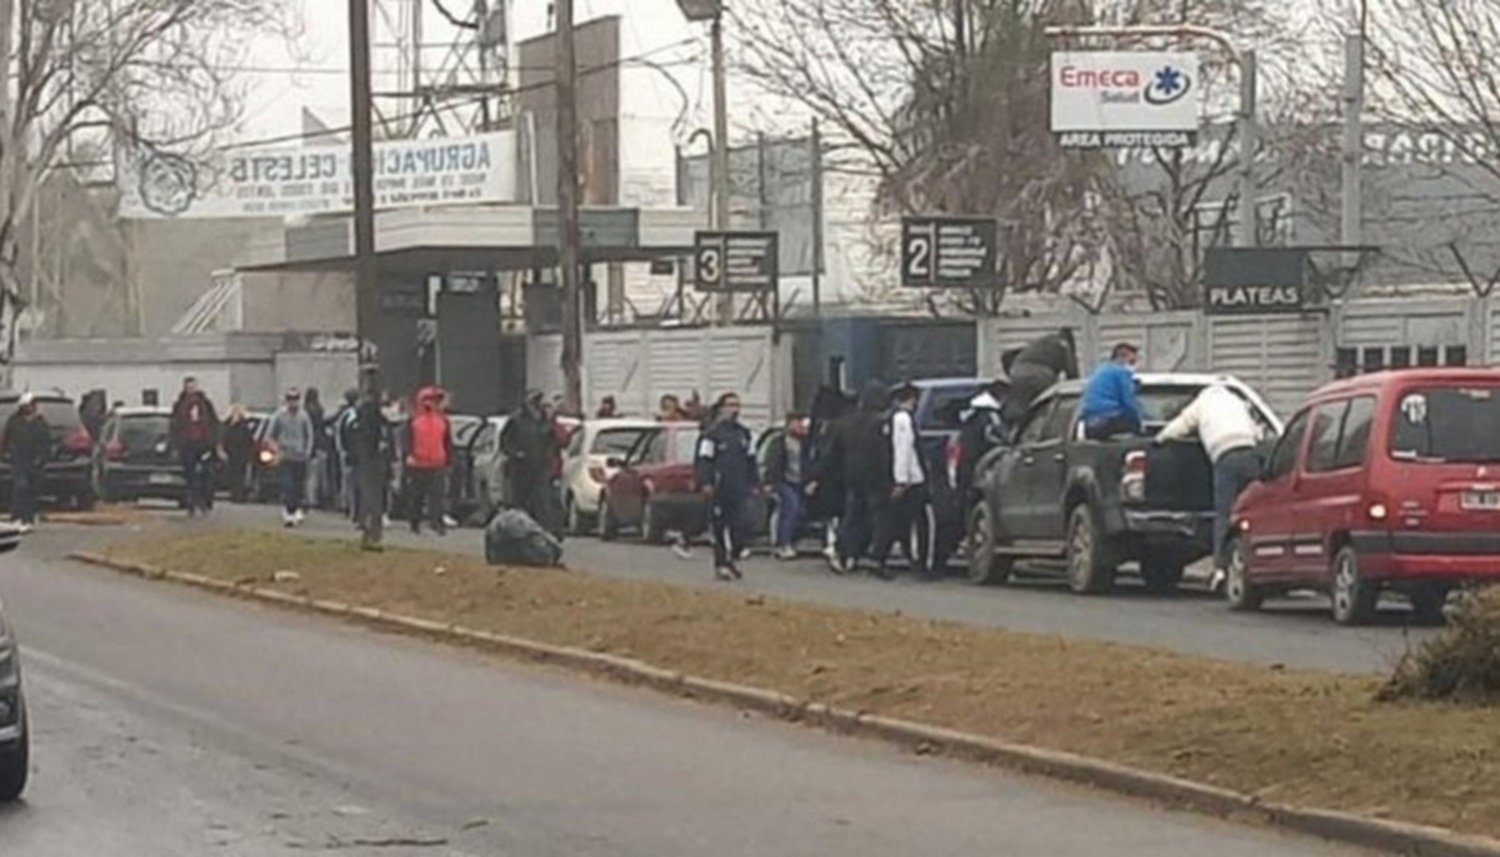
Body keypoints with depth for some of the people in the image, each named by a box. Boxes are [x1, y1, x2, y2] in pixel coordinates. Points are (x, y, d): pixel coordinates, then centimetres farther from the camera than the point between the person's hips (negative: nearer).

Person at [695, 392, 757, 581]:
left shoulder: (744, 434, 15)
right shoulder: (712, 434, -4)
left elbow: (750, 461, 21)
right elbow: (704, 461, -7)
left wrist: (752, 484, 18)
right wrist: (705, 483, -16)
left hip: (740, 490, 5)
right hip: (719, 490, -5)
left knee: (743, 524, -5)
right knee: (720, 528, -1)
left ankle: (733, 558, 13)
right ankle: (721, 564, 7)